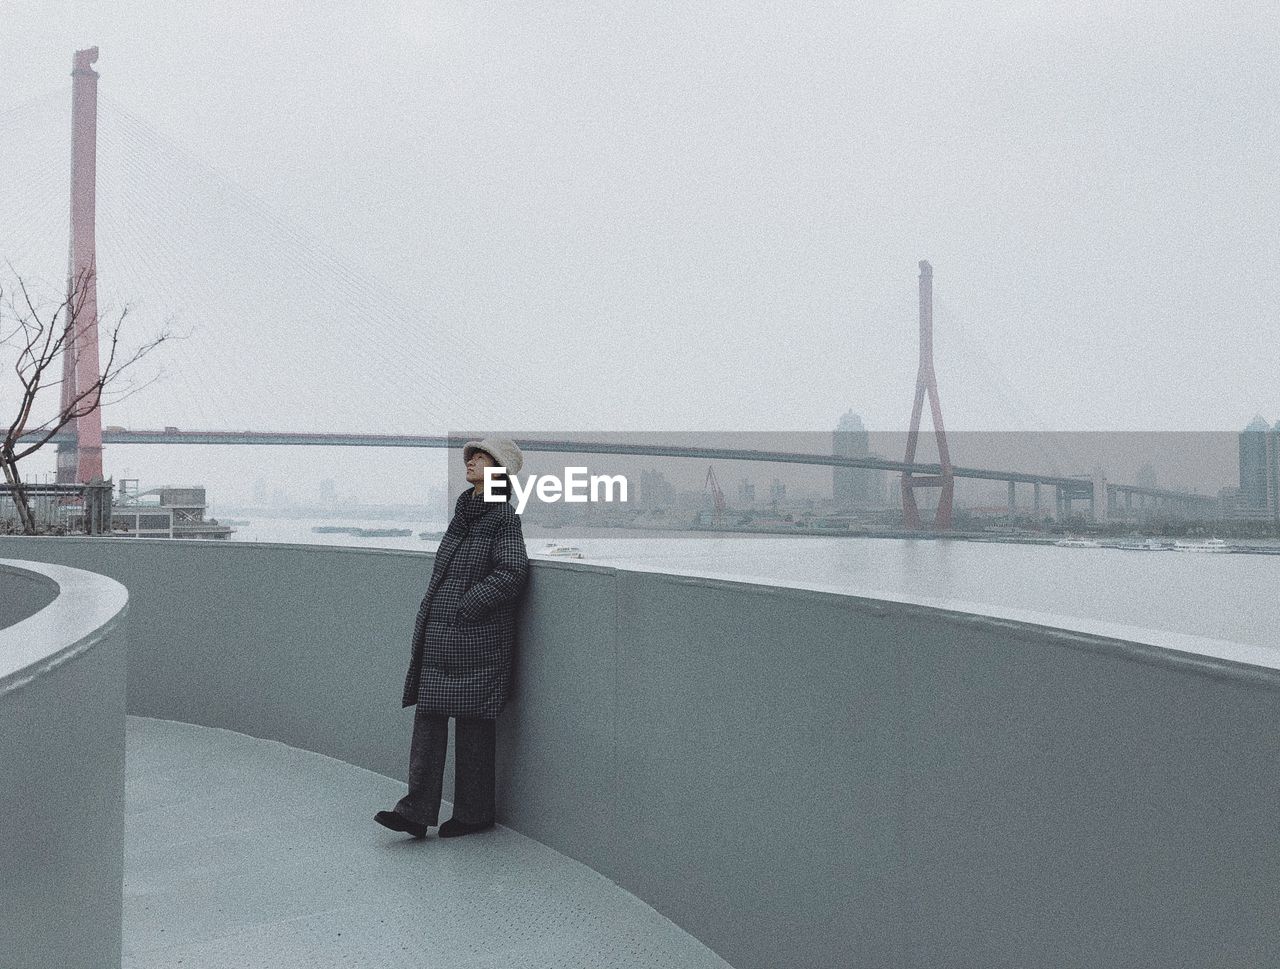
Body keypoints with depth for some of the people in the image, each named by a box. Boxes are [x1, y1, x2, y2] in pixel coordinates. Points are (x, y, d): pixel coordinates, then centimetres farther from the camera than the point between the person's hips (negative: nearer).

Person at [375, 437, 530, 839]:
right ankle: (416, 811, 6)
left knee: (472, 724, 1)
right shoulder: (463, 512, 14)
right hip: (438, 636, 7)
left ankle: (474, 813, 15)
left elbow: (511, 573, -18)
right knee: (428, 717, 3)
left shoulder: (504, 516, -8)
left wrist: (465, 606, -17)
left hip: (476, 637, -7)